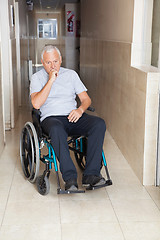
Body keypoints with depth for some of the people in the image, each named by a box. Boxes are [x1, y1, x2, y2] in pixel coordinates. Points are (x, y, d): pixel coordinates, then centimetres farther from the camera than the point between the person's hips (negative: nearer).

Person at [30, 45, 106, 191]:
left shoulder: (71, 74, 18)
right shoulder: (37, 78, 9)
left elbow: (86, 99, 14)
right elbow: (36, 104, -9)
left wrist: (80, 109, -10)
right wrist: (51, 80, -9)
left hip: (73, 117, 3)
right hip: (51, 118, -3)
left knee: (99, 124, -26)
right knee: (57, 129, -40)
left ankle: (91, 174, -28)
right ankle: (70, 178, -36)